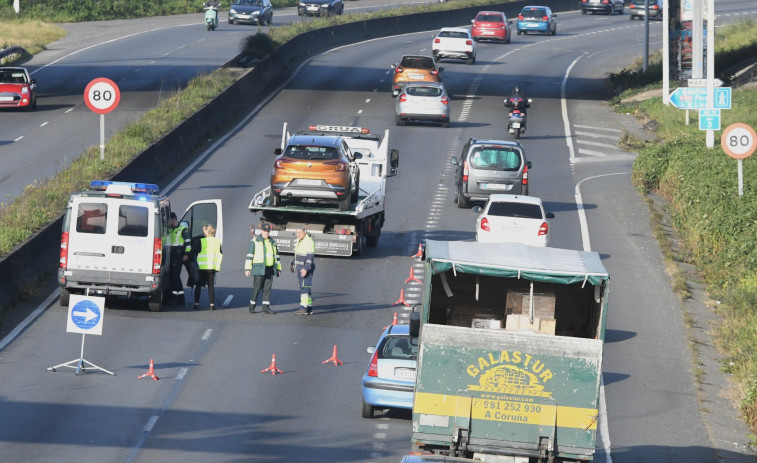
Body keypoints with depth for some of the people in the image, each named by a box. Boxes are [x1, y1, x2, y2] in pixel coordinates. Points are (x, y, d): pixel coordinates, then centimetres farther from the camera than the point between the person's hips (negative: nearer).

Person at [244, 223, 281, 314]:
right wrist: (247, 269, -10)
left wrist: (278, 269, 18)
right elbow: (249, 255, -4)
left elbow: (276, 256, 21)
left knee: (267, 289, 2)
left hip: (269, 270, 5)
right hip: (259, 269, -5)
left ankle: (266, 307, 3)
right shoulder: (254, 241, -1)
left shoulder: (272, 242, 15)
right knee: (257, 288, -6)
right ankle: (252, 306, 6)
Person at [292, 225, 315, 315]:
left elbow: (310, 256, -23)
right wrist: (293, 264, 29)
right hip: (300, 268, 10)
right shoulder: (299, 241, 14)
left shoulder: (308, 242, -16)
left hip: (306, 268, -10)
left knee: (305, 287, -13)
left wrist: (305, 269, -29)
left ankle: (303, 307, -18)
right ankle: (309, 309, 12)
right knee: (305, 288, 9)